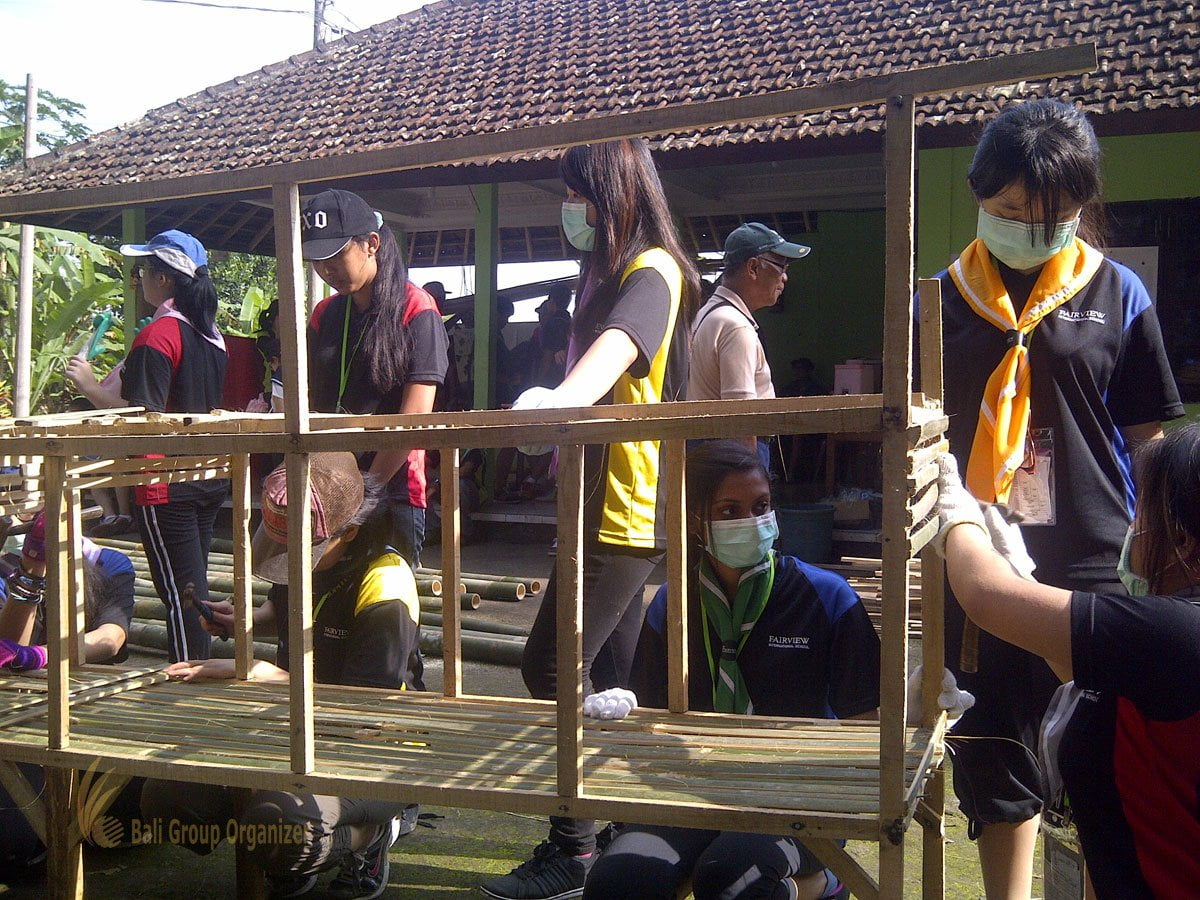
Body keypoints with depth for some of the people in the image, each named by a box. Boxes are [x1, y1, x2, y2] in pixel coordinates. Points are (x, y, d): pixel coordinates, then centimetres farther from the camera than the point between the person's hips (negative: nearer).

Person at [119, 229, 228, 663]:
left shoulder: (157, 335, -16)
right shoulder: (210, 331, 10)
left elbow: (143, 416, -21)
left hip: (166, 482, -9)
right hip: (209, 477, 9)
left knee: (180, 593, -3)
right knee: (193, 589, 17)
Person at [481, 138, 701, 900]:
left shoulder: (651, 272, -12)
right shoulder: (610, 272, 18)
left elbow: (615, 347, -34)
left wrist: (560, 397, -50)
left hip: (627, 509, -10)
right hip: (611, 503, 10)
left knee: (552, 668, -11)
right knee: (608, 679, 14)